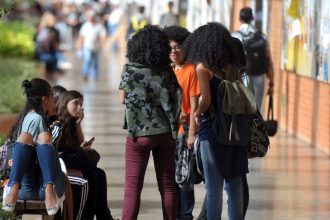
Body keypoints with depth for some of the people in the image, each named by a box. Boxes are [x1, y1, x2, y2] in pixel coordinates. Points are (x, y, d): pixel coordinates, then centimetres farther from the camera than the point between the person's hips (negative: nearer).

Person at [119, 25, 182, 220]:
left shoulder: (129, 70, -8)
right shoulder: (166, 72, -2)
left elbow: (122, 99, 2)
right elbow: (176, 101, 1)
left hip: (140, 134, -3)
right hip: (166, 133, 3)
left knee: (133, 188, 0)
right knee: (167, 186, 10)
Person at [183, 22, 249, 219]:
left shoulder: (203, 68, -8)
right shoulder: (231, 67, 7)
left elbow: (206, 100, -17)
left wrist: (197, 114, -1)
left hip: (212, 129, -5)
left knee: (214, 188, 2)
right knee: (235, 185, 12)